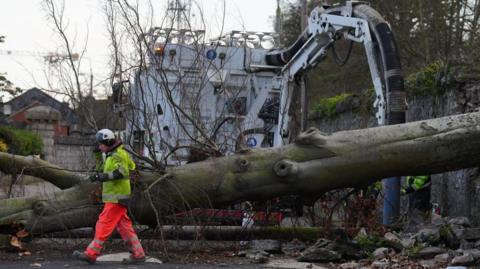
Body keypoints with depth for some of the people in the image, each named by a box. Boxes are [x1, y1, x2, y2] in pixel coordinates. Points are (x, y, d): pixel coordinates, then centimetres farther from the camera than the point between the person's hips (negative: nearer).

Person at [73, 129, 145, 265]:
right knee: (124, 225, 9)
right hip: (114, 196, 10)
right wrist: (97, 155, 16)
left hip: (117, 197, -10)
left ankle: (91, 254, -8)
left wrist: (103, 176, -30)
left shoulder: (118, 155, -13)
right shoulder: (111, 155, 18)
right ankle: (138, 253, 10)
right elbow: (101, 169, 28)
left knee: (104, 224, -9)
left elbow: (122, 172, -27)